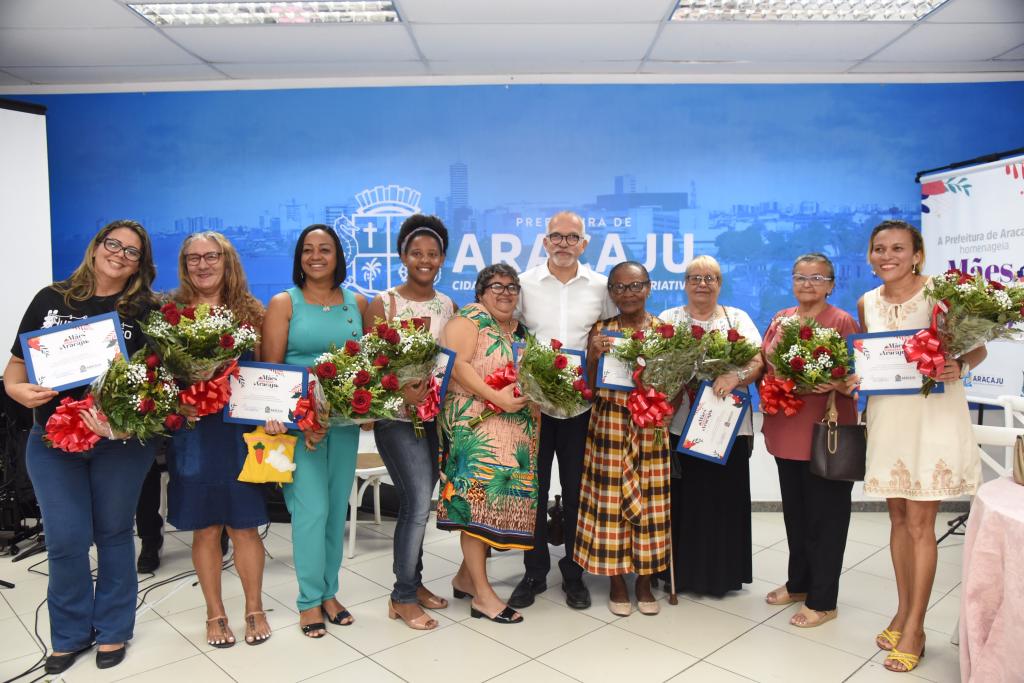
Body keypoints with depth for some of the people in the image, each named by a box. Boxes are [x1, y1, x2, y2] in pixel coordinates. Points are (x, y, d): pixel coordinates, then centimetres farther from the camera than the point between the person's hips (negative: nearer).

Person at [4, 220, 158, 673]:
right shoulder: (50, 299, 3)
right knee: (65, 542, 6)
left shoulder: (146, 310, -4)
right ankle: (70, 634, 28)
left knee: (114, 534, 11)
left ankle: (113, 630, 29)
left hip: (121, 443, -1)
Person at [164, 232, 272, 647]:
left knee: (244, 524, 6)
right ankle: (215, 614, 25)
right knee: (205, 528, 9)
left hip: (240, 430, 0)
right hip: (192, 431, 0)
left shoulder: (250, 312, 5)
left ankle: (255, 609, 24)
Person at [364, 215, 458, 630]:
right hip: (396, 414, -5)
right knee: (418, 502, -10)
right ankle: (402, 598, 7)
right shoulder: (382, 304, -6)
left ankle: (413, 581, 31)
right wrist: (400, 391, -23)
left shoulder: (448, 306, 7)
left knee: (417, 502, 14)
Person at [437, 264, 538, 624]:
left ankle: (466, 576, 23)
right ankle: (482, 594, 0)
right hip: (477, 423, -8)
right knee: (479, 498, -8)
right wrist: (498, 398, -22)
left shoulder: (520, 330, 20)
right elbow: (456, 364, -16)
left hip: (516, 431, 8)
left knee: (501, 500, 8)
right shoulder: (469, 318, -2)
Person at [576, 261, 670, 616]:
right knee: (610, 498, 3)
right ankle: (616, 581, 20)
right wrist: (593, 356, -17)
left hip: (651, 426, 1)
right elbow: (589, 386, 0)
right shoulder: (601, 330, 2)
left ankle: (645, 580, 24)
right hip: (609, 425, 0)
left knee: (650, 500, 6)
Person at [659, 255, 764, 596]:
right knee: (683, 499, 1)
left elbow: (758, 361, 0)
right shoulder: (668, 319, 10)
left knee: (724, 499, 4)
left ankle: (722, 573, 19)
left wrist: (736, 376, -20)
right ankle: (681, 571, 15)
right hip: (679, 424, 0)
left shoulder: (738, 319, 11)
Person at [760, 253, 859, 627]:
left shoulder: (842, 322, -7)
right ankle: (798, 582, 34)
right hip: (786, 430, 6)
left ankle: (822, 600, 17)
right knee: (794, 510, 17)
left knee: (825, 516, 5)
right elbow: (764, 364, 14)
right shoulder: (780, 319, 11)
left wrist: (837, 383, -28)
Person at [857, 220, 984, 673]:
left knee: (919, 522, -1)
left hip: (932, 415, -5)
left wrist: (959, 367, -25)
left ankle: (915, 628, 11)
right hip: (886, 415, 5)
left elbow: (978, 347, -5)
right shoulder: (867, 303, 6)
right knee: (898, 517, 13)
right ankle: (903, 611, 26)